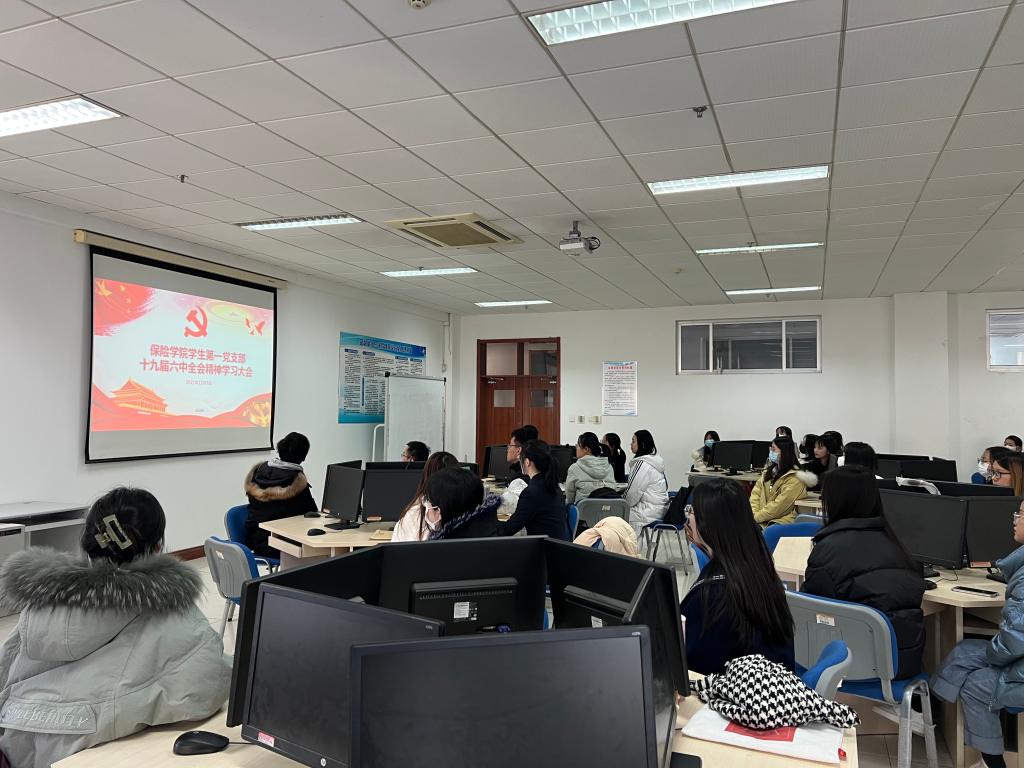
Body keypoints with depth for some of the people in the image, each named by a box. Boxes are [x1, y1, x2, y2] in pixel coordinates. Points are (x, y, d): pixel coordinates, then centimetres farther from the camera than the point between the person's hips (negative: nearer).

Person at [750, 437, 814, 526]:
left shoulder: (794, 479, -11)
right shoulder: (769, 470, 15)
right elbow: (755, 494, 9)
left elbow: (778, 506, -17)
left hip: (781, 521, -6)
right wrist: (754, 514, -7)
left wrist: (756, 517, -13)